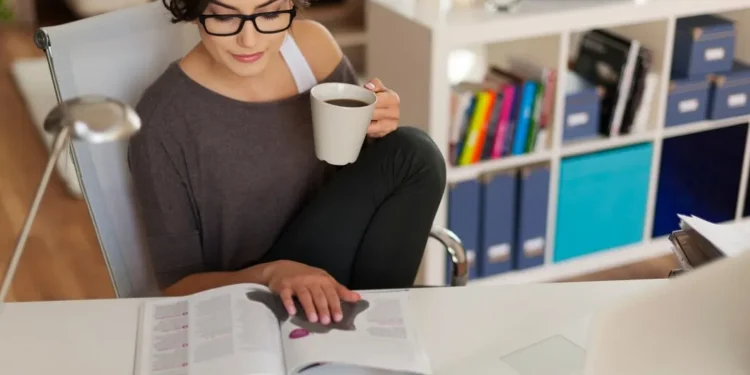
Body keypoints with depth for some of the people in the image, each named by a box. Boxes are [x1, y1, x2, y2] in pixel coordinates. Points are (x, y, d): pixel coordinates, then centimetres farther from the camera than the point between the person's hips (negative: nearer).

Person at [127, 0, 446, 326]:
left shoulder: (313, 47, -7)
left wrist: (376, 134, -14)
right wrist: (269, 274, -32)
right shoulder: (163, 120, -20)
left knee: (413, 154, -17)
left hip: (324, 285, 6)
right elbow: (178, 285, -14)